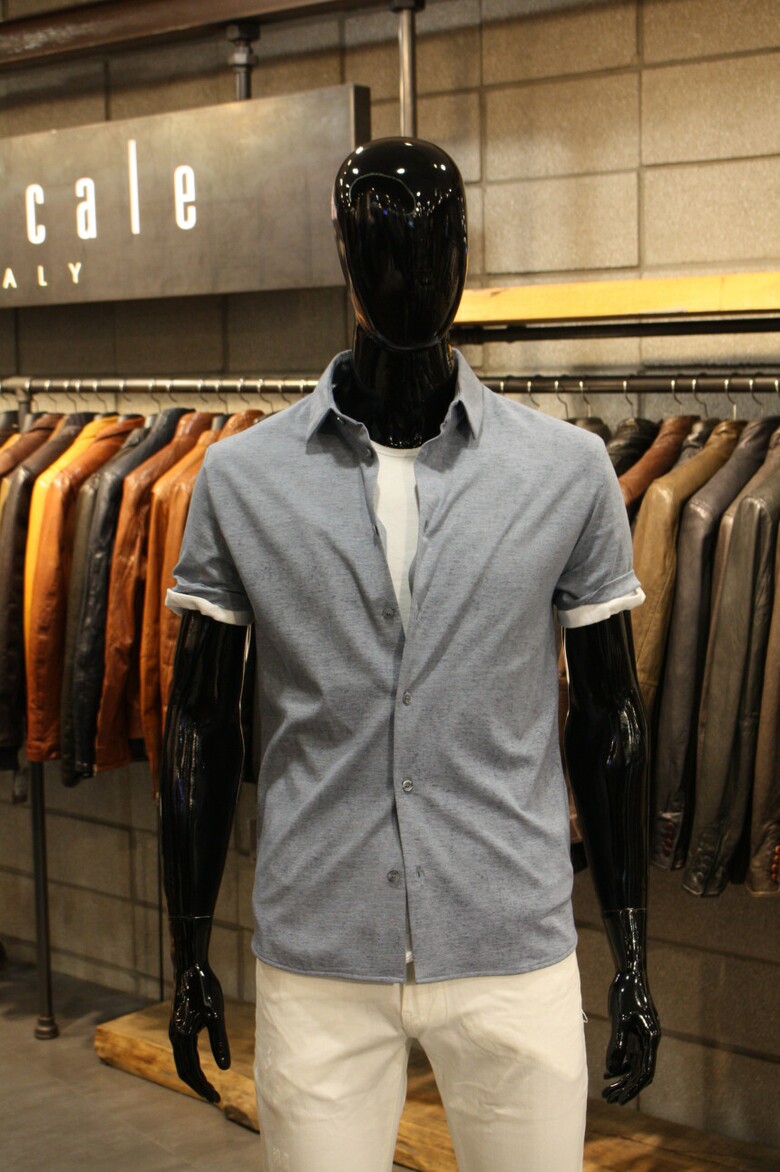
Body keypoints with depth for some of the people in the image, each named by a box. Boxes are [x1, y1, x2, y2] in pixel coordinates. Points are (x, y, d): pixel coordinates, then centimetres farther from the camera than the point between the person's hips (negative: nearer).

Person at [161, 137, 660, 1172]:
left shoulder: (568, 472, -2)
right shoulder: (241, 479, -2)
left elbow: (609, 718, 4)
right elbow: (200, 726, 4)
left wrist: (633, 964, 5)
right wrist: (189, 959, 6)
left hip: (514, 958, 0)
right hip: (313, 965, 0)